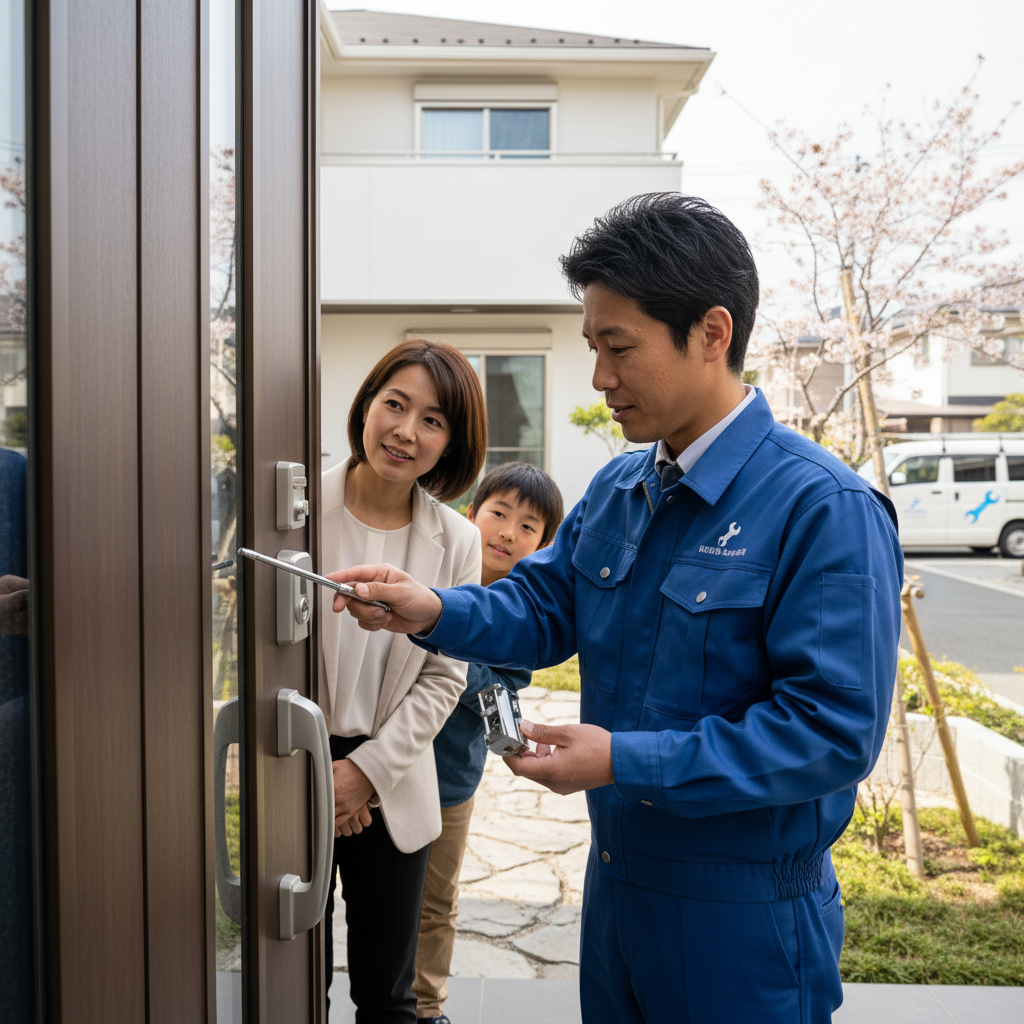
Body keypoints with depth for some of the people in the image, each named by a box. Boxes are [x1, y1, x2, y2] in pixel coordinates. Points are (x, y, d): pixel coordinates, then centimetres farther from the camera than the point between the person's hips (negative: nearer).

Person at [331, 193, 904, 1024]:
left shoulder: (826, 511, -21)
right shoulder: (617, 490, 4)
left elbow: (836, 732, -25)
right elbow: (544, 609, 10)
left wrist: (627, 761, -27)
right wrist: (434, 612, -10)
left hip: (742, 920, -6)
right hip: (615, 880, 7)